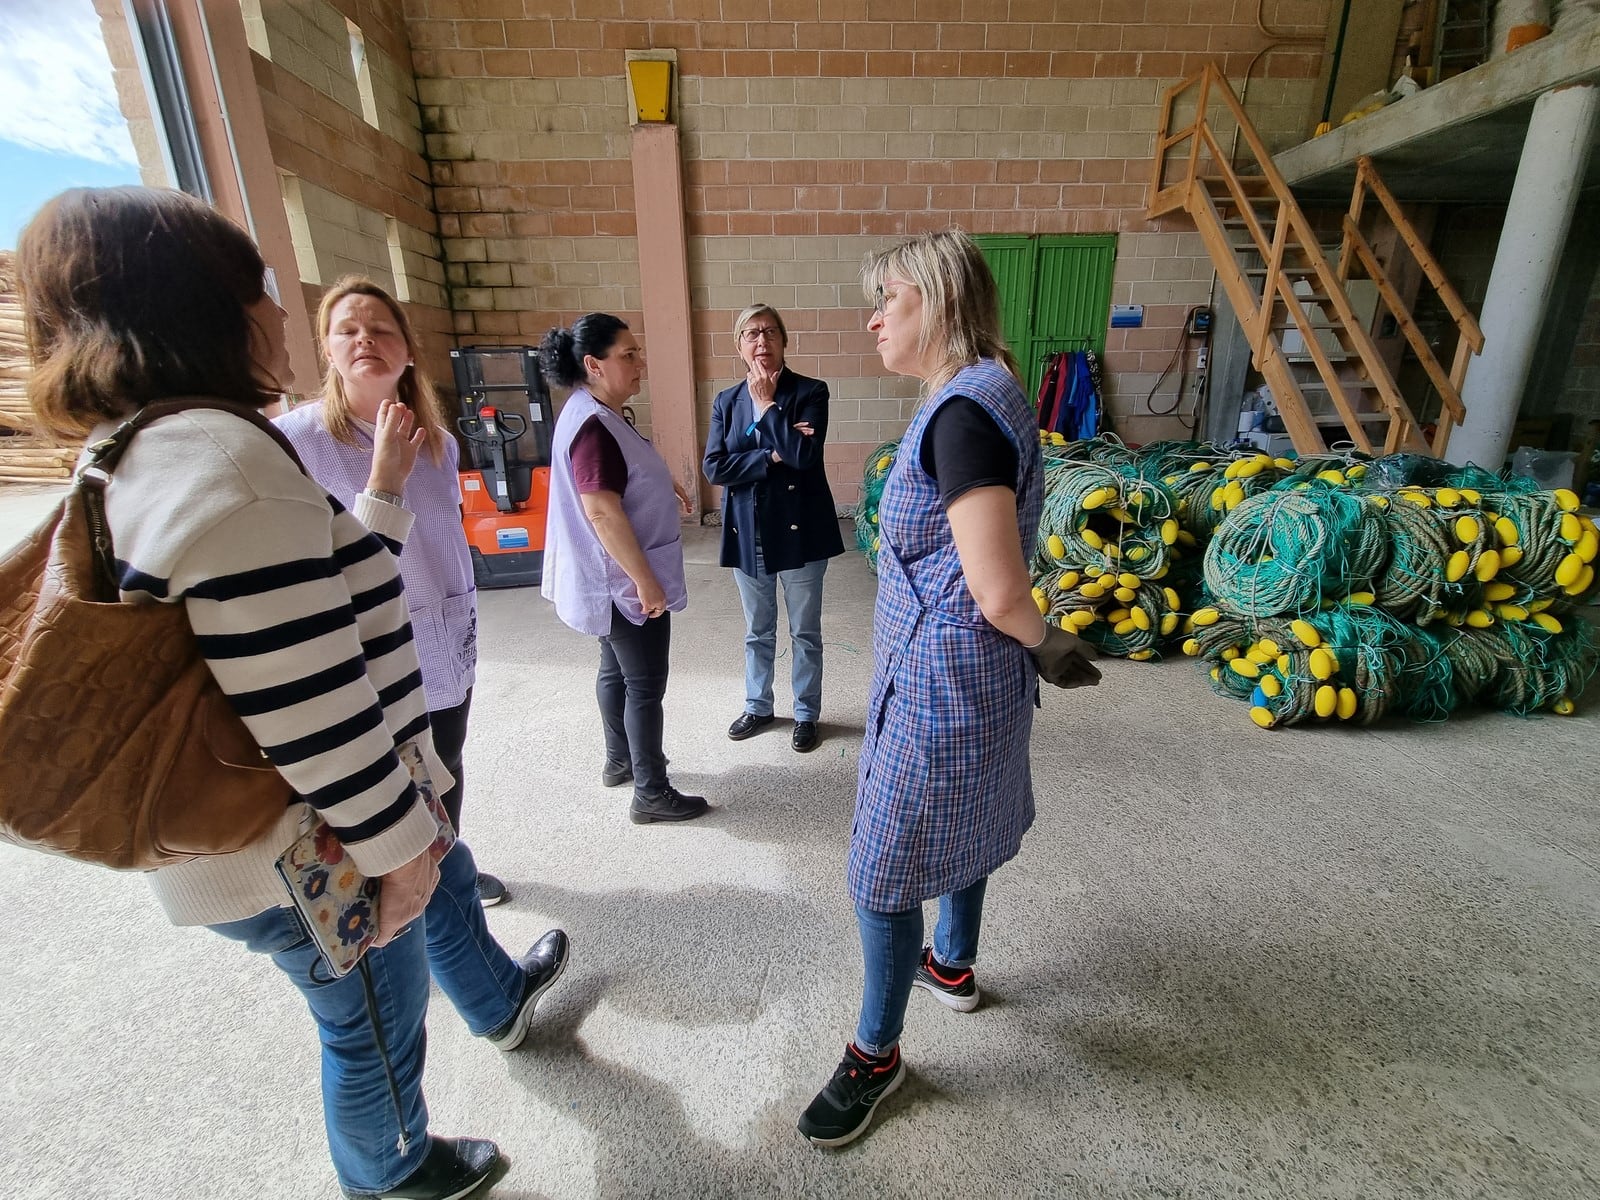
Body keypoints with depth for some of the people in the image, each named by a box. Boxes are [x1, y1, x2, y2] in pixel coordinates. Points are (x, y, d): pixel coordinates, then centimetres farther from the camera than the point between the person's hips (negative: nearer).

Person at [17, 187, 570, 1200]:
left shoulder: (154, 453, 6)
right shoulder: (223, 461, -29)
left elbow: (326, 587, 12)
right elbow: (308, 710, -31)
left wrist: (385, 486, 13)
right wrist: (395, 848, -18)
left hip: (282, 829, 10)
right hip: (308, 859, -9)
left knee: (450, 878, 32)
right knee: (376, 1027, 19)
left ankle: (501, 1002, 61)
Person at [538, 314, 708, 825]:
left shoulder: (594, 415, 10)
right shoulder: (593, 425, -23)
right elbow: (602, 512, -29)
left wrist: (661, 483, 15)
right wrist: (646, 582, -26)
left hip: (612, 583, 11)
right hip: (626, 583, -10)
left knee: (617, 670, 21)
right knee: (645, 684, 0)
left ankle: (620, 761, 39)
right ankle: (651, 794, 14)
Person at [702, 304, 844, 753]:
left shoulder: (810, 392, -6)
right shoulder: (725, 402, 4)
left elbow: (804, 455, -21)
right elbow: (715, 468, -8)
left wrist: (769, 403, -16)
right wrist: (772, 456, -16)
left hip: (799, 529, -3)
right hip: (747, 532, 3)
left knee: (805, 631, 11)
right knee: (757, 631, 18)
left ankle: (806, 713, 29)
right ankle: (758, 706, 37)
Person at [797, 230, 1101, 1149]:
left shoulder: (964, 410, -23)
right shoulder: (980, 395, 8)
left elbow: (999, 594, -26)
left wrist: (1047, 645, -8)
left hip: (939, 683, -10)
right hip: (968, 677, 10)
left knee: (885, 872, 7)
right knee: (960, 829, 27)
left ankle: (877, 1054, 31)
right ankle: (954, 965, 53)